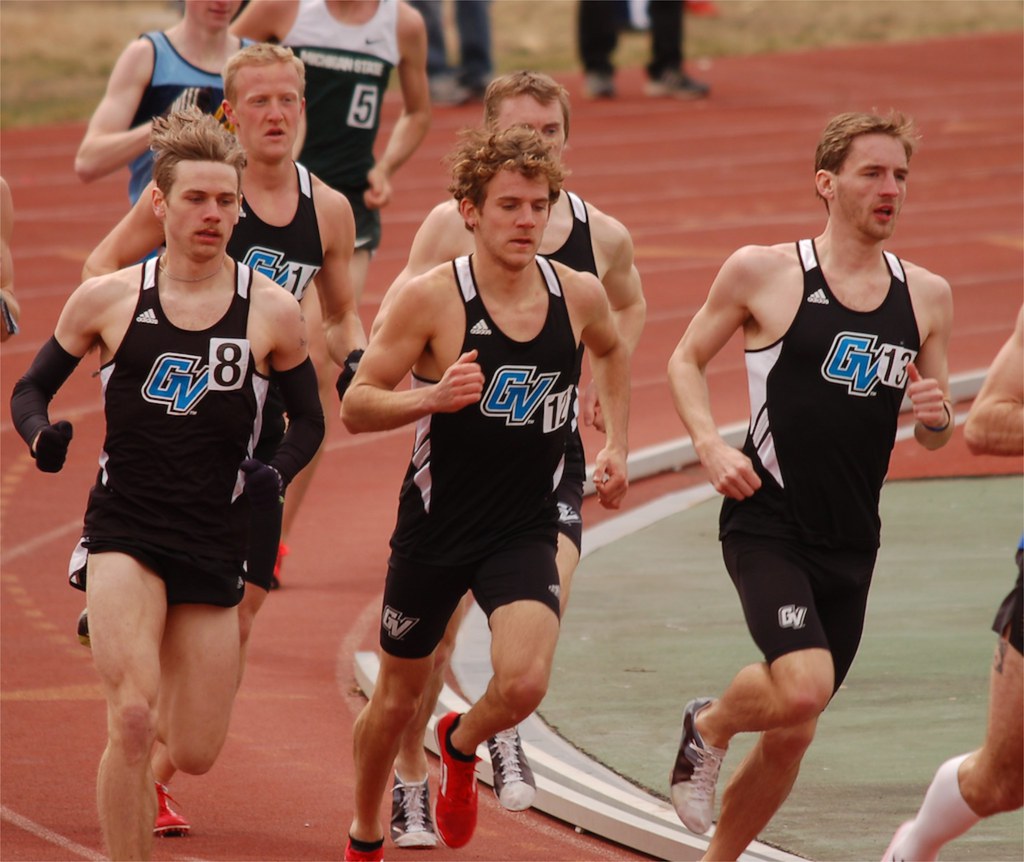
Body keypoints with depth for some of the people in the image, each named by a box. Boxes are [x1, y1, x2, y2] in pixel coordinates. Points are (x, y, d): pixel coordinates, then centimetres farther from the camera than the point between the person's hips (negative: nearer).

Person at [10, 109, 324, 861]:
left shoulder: (272, 313, 0)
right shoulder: (108, 300, -1)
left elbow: (308, 421, 11)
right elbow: (32, 386, 9)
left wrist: (277, 473, -9)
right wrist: (42, 435, -13)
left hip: (214, 542, 2)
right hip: (124, 532, -2)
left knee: (195, 754, 5)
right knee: (133, 721, -21)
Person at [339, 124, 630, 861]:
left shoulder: (579, 296, -4)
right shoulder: (431, 298, -16)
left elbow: (612, 352, 22)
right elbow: (356, 409, -13)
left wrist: (617, 445, 13)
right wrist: (433, 397, -31)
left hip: (526, 531, 2)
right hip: (435, 526, -2)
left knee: (524, 683, -21)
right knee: (399, 695, 13)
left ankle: (462, 746, 16)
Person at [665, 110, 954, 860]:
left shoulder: (926, 297, 9)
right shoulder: (763, 273, -4)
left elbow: (936, 434, 18)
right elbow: (687, 361, 7)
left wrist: (937, 416, -7)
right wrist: (710, 444, -10)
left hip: (850, 543, 5)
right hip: (768, 525, -5)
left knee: (792, 736, 9)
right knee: (801, 686, -25)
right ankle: (709, 726, 9)